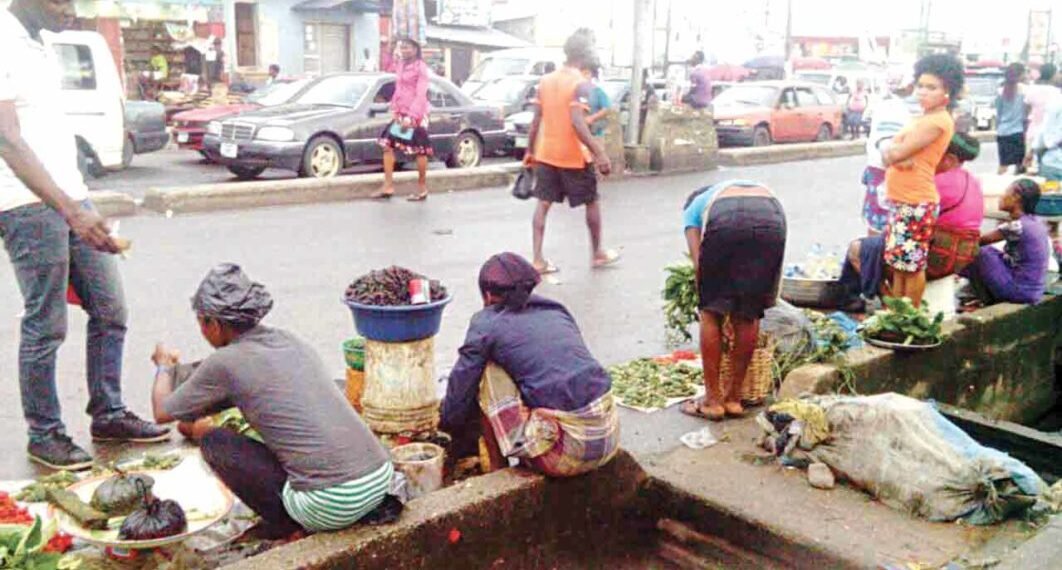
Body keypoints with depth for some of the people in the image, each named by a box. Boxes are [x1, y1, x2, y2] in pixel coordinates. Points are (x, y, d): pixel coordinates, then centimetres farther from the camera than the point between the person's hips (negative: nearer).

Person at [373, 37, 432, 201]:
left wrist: (411, 116, -21)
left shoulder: (421, 67, -10)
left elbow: (420, 95, -15)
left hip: (416, 115, -8)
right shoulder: (400, 65, 13)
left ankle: (422, 189, 9)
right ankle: (388, 186, 7)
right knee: (387, 145, 3)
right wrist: (394, 110, 7)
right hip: (401, 113, 8)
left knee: (420, 151, 0)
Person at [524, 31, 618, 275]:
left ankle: (538, 260, 1)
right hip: (573, 157, -6)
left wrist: (530, 150, 15)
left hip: (545, 154, 6)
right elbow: (577, 123, -25)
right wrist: (599, 153, -26)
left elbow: (536, 120, 7)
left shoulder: (546, 80, 7)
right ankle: (598, 253, 24)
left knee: (543, 204, 6)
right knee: (592, 202, 12)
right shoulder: (581, 84, -14)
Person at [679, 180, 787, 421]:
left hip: (726, 220, -3)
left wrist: (706, 299, 27)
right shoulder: (759, 188, 46)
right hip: (772, 218, 3)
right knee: (748, 315, 16)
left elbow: (698, 263, 17)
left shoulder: (692, 206, 35)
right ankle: (734, 398, 24)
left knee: (711, 313, 13)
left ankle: (712, 401, 17)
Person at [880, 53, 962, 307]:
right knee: (898, 263, 16)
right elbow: (890, 152, 9)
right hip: (900, 202, 10)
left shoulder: (938, 121, -14)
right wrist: (895, 158, -13)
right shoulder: (922, 119, 16)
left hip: (917, 204, -10)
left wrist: (892, 154, 3)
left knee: (912, 265, 0)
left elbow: (897, 153, -19)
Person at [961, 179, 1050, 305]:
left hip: (1019, 292, -9)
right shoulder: (1037, 223, 6)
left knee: (982, 252, -10)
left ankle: (986, 301, 5)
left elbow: (980, 241, -10)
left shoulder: (1016, 226, -20)